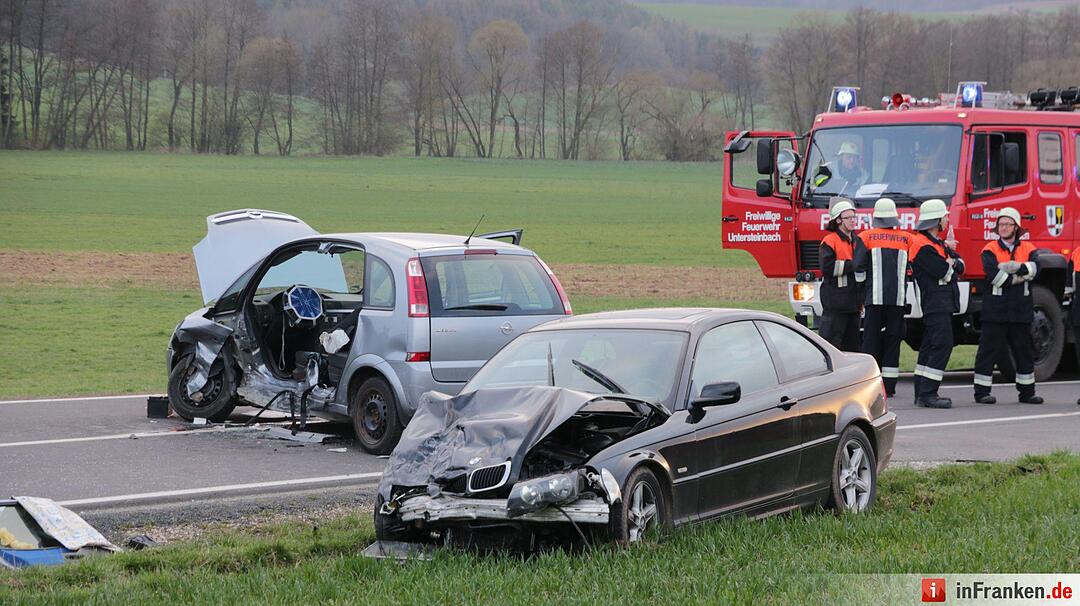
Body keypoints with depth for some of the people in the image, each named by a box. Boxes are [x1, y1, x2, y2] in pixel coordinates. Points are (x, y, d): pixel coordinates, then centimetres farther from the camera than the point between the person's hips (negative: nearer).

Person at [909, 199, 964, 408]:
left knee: (930, 346, 11)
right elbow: (942, 271, -20)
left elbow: (960, 266, 15)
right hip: (934, 303, -11)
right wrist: (951, 262, 1)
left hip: (944, 303, 11)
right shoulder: (922, 245, -13)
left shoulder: (937, 242, 21)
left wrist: (951, 261, -7)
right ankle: (927, 394, -20)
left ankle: (922, 393, 13)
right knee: (942, 344, -17)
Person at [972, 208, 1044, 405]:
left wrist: (1014, 267, -20)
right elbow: (994, 275, -15)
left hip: (1021, 311, 3)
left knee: (1024, 350, 9)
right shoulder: (989, 250, 2)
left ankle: (1027, 392, 17)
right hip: (996, 310, -3)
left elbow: (1034, 268, -9)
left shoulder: (1028, 249, 11)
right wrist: (1021, 276, -11)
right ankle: (982, 391, 1)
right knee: (989, 349, -3)